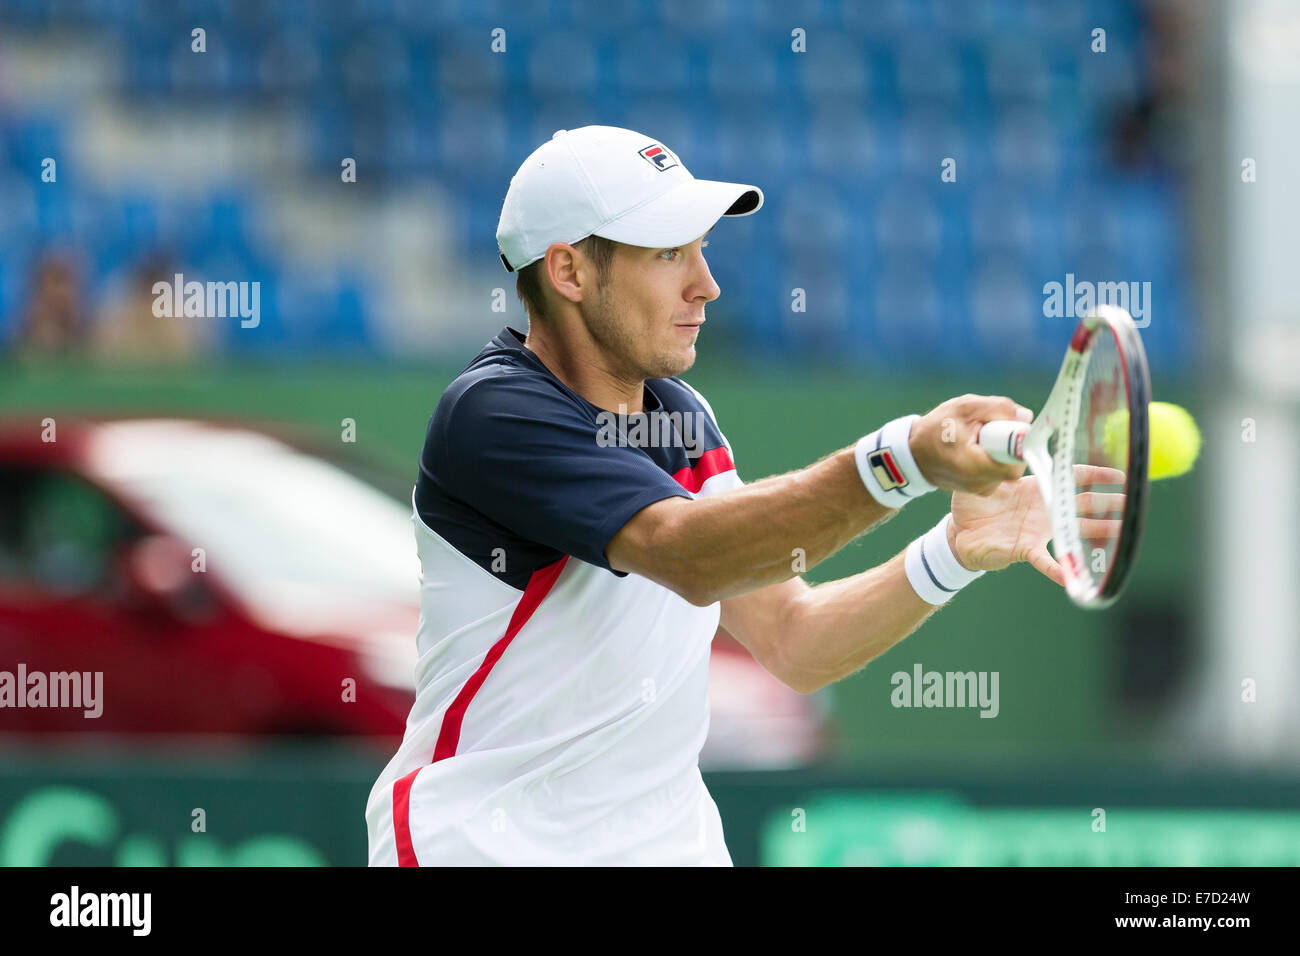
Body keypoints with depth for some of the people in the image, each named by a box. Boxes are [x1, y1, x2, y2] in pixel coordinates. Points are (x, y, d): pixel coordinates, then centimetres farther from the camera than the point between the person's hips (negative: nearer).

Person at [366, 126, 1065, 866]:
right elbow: (688, 555, -30)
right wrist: (905, 459, -40)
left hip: (669, 836, 6)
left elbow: (789, 641, 4)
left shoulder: (682, 417, 8)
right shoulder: (490, 414, -17)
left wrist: (955, 553, -12)